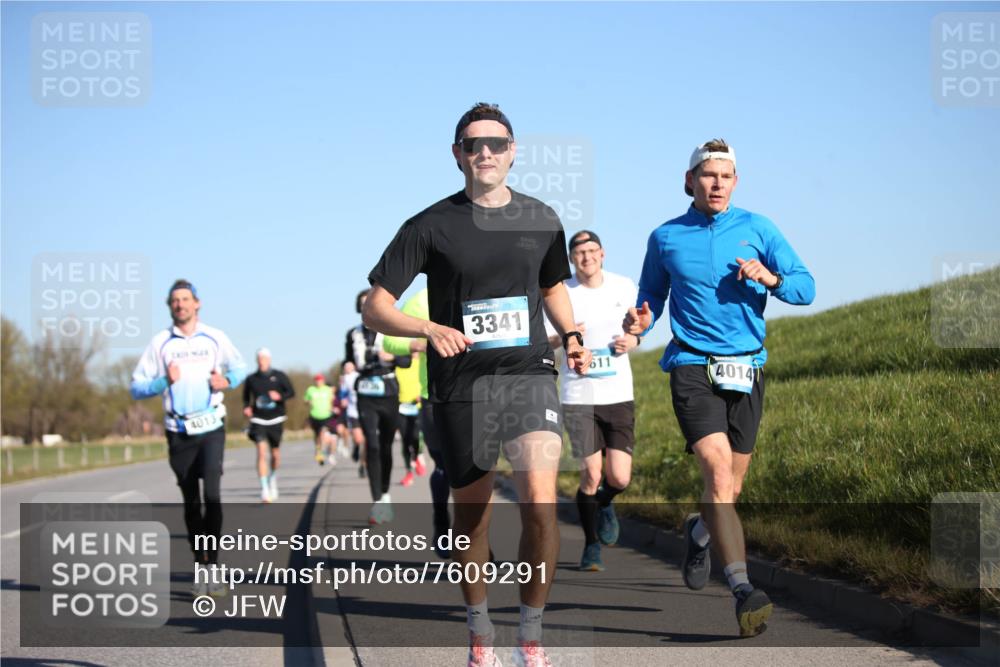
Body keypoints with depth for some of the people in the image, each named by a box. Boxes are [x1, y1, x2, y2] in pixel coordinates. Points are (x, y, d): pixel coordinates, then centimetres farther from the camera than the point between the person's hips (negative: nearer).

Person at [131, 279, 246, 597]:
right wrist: (165, 381, -16)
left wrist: (228, 380, -2)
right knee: (191, 504, 6)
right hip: (178, 432, 1)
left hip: (211, 428, -1)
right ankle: (199, 566, 17)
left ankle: (212, 564, -11)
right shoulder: (160, 342, 2)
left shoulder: (215, 338, 4)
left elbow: (240, 367, 19)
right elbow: (136, 387, 1)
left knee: (212, 495, -17)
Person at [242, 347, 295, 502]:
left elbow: (291, 392, 1)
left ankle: (273, 478, 42)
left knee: (275, 453, 11)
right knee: (261, 451, -16)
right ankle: (264, 489, -19)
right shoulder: (251, 379, 3)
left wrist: (280, 396, -18)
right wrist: (246, 407, -5)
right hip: (258, 420, -1)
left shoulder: (279, 376, 1)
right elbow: (246, 397, 15)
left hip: (275, 420, 1)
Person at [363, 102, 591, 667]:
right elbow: (375, 308, -4)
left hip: (530, 374, 1)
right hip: (461, 386, -1)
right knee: (472, 515, 11)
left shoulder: (542, 220, 7)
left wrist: (572, 336, 7)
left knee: (541, 503, -20)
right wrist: (428, 329, -23)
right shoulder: (432, 226, -2)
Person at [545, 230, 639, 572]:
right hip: (578, 397, -2)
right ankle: (591, 547, 17)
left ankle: (604, 504, 32)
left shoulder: (624, 287, 4)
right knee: (591, 477, -4)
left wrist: (631, 341, -3)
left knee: (619, 479, -5)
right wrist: (562, 337, -18)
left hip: (619, 395, 2)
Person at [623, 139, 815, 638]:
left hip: (746, 370, 3)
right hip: (692, 368, -2)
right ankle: (743, 589, -26)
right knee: (718, 472, -21)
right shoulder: (665, 238, 5)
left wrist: (770, 278, -18)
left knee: (730, 488, 11)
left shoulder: (756, 229, 5)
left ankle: (699, 533, 46)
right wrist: (641, 322, -7)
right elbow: (652, 296, 16)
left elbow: (806, 288, 3)